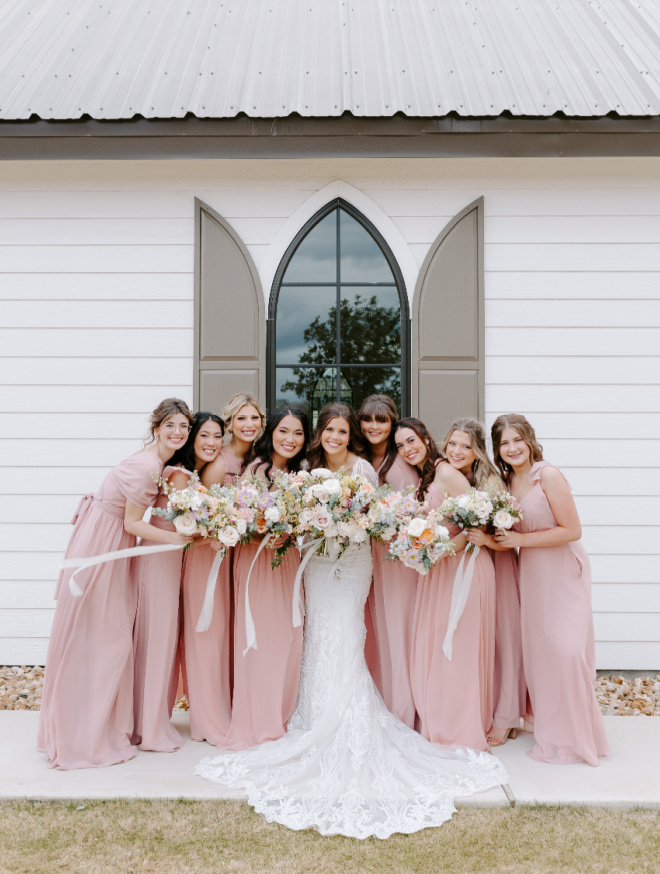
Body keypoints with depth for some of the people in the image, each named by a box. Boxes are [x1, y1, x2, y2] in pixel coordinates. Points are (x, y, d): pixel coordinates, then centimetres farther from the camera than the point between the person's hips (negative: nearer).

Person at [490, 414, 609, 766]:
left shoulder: (548, 476, -16)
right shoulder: (506, 481, 3)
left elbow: (572, 530, -17)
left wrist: (520, 540, -17)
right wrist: (492, 536, -5)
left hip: (563, 572, -6)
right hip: (531, 573, 6)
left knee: (565, 650, -8)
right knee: (535, 647, 9)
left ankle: (572, 734, 9)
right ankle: (545, 722, 26)